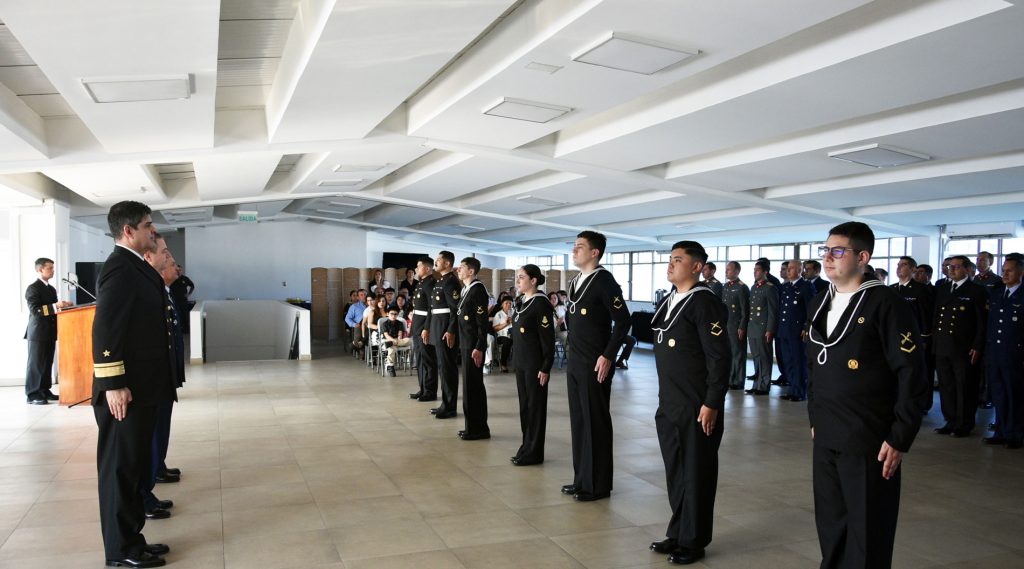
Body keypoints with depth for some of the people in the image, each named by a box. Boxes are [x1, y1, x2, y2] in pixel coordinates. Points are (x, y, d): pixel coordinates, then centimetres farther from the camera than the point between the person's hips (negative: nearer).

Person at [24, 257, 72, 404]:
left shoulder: (51, 289, 18)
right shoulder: (33, 288, -10)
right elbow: (35, 310, -19)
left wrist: (62, 305, 4)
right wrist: (55, 306, -27)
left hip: (50, 331, 8)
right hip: (38, 332, -8)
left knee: (48, 363, 10)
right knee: (36, 363, -4)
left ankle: (44, 391, 16)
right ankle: (32, 394, 0)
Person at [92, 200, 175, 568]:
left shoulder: (135, 266, 14)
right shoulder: (120, 268, -16)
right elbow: (105, 330, -22)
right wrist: (113, 385, -23)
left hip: (141, 388, 10)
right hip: (125, 391, -10)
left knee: (134, 466, 16)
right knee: (120, 467, 2)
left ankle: (131, 539, 27)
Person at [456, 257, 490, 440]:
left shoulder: (478, 289, -14)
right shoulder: (465, 290, 14)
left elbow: (483, 321, -18)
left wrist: (479, 348, -22)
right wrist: (463, 343, 14)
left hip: (474, 345, -9)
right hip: (466, 343, 9)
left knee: (473, 384, -3)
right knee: (470, 384, 13)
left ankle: (478, 429, 6)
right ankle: (473, 426, 22)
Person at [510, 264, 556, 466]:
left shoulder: (541, 304, -15)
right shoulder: (522, 302, 10)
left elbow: (548, 340, -16)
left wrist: (545, 368, -17)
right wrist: (516, 359, 15)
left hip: (535, 365, -8)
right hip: (521, 362, 8)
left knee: (535, 406, 1)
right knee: (524, 404, 14)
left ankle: (532, 453, 10)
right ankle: (527, 446, 25)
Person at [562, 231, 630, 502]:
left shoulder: (604, 280, -13)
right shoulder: (576, 282, 13)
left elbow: (623, 320, -17)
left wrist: (608, 356, -19)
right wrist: (573, 349, 15)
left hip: (595, 365, -8)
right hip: (575, 364, 8)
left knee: (596, 422, 1)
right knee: (578, 421, 14)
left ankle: (598, 484, 13)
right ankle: (582, 478, 25)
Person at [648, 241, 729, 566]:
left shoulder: (704, 302, -14)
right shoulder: (669, 302, 11)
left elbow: (720, 357, -16)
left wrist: (711, 404, -18)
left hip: (696, 407, -8)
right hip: (668, 405, 8)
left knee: (696, 474, 6)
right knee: (675, 472, 15)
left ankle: (693, 542, 19)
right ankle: (678, 533, 29)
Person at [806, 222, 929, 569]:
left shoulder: (885, 304, -11)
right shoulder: (820, 303, 10)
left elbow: (912, 375, -13)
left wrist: (900, 439, -14)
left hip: (868, 443, -6)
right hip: (825, 439, 6)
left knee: (867, 534, 4)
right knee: (830, 526, 15)